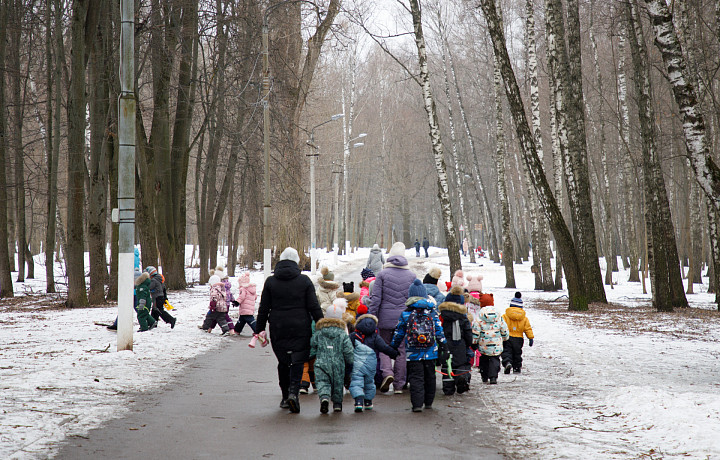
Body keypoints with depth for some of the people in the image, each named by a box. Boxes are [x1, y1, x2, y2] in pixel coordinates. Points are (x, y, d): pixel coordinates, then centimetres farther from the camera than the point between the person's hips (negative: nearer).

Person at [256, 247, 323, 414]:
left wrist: (260, 330, 10)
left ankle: (285, 397, 17)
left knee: (283, 362, 13)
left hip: (278, 329, 2)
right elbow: (314, 307, -1)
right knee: (298, 360, 0)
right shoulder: (304, 281, -1)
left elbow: (263, 309, 4)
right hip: (300, 328, -2)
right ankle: (293, 392, -20)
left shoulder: (270, 281, 3)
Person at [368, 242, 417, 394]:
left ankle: (387, 372, -15)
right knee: (401, 350, 8)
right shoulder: (411, 276, 4)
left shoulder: (382, 274, -2)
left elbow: (375, 299, -5)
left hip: (386, 317, -1)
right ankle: (399, 384, 10)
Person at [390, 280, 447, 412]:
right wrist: (443, 347, 9)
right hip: (430, 352, 2)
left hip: (413, 353, -2)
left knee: (415, 377, -1)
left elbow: (398, 333, 5)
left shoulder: (405, 314, -1)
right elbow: (439, 331, 3)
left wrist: (393, 347, 17)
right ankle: (428, 402, 25)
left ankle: (417, 404, -11)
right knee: (429, 377, 15)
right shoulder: (432, 312, 2)